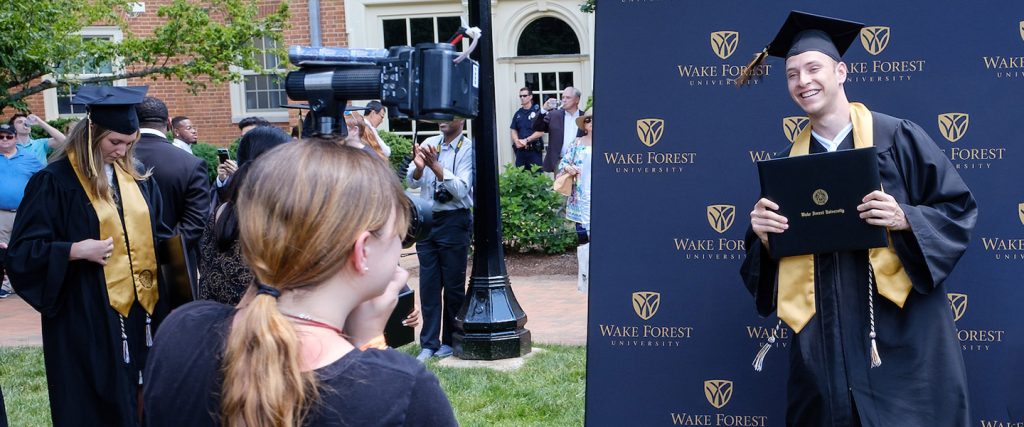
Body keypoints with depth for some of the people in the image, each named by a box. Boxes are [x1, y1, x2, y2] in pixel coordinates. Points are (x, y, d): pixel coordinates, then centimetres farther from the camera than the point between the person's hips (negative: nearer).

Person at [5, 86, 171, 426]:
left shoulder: (137, 177, 10)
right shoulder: (54, 181, -9)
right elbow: (22, 251, -10)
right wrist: (76, 250, -23)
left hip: (143, 309, 6)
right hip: (87, 318, -5)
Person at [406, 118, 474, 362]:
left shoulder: (468, 149, -8)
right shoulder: (429, 144, 5)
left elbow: (461, 190, -17)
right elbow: (412, 182, 1)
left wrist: (435, 165, -25)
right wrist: (419, 167, -20)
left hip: (454, 222, -4)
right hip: (427, 219, 4)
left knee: (453, 284, 5)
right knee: (428, 284, 6)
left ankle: (450, 340, 19)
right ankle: (429, 343, 13)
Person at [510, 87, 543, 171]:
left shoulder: (537, 111, -3)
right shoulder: (518, 113, 13)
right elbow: (514, 131, 13)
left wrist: (526, 140, -15)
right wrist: (517, 141, -7)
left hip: (534, 150, -5)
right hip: (520, 150, 5)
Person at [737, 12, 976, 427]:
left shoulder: (898, 137, 0)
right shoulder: (790, 162, 11)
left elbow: (959, 208, 0)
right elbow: (773, 248, 13)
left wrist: (905, 219, -18)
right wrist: (763, 234, -9)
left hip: (900, 327, -3)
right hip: (823, 334, 3)